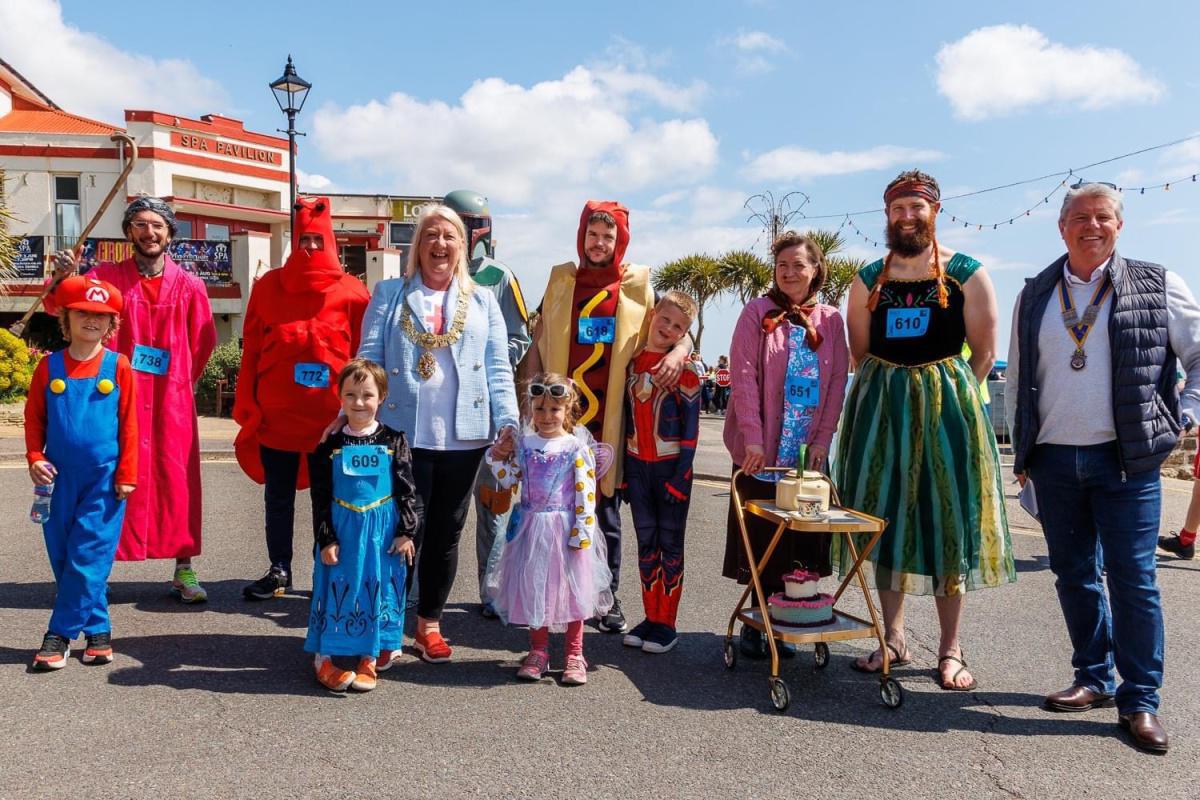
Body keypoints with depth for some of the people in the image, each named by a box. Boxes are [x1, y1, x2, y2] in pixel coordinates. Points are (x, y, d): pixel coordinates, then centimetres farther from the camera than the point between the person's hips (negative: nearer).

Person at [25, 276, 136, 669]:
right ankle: (97, 630, 23)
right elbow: (34, 418, 9)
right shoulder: (49, 366, 4)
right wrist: (35, 458, -5)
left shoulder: (118, 367, -3)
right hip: (60, 477, 3)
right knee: (63, 557, 9)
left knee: (88, 557, -4)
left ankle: (60, 633, 6)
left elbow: (129, 424, -2)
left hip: (105, 478, -3)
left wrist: (126, 473, -4)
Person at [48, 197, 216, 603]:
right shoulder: (107, 276, 3)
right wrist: (62, 277, -28)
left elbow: (203, 342, 12)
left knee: (176, 479, 3)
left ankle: (184, 571, 11)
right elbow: (61, 306, -8)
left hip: (172, 400, 1)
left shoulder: (189, 285, 3)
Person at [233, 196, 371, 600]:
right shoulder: (269, 286, 4)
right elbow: (251, 350, 3)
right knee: (278, 496, 12)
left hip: (331, 417, -1)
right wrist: (247, 405, -1)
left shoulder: (351, 292, -1)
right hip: (275, 414, 2)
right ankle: (279, 570, 25)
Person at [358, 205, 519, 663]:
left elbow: (498, 368, 7)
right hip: (404, 432, -2)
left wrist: (507, 420, -5)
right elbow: (368, 360, 3)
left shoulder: (483, 301, 13)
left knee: (446, 532, 10)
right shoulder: (390, 295, 9)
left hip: (464, 434, 2)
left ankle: (430, 623, 25)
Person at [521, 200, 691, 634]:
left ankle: (607, 595, 19)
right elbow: (538, 342, 12)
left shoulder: (638, 286, 5)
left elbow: (678, 328, 7)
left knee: (606, 508, 8)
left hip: (610, 419, -1)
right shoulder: (560, 280, 9)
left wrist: (678, 352, -16)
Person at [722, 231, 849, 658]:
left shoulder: (830, 320, 8)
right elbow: (744, 377, -9)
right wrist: (753, 439, -17)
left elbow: (837, 385, 6)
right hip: (760, 450, -2)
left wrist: (822, 440, -3)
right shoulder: (758, 312, -1)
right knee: (759, 539, 4)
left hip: (808, 452, 3)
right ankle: (755, 621, 17)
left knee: (798, 539, 6)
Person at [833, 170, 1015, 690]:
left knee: (947, 520, 0)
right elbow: (859, 352, 10)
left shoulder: (966, 275, 0)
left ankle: (950, 649, 8)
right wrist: (891, 394, 1)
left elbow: (984, 352, -1)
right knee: (885, 518, 5)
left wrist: (947, 395, -5)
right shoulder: (868, 280, 9)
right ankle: (894, 639, 15)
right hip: (881, 403, 3)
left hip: (947, 405, -3)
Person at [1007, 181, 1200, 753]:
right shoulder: (1035, 296, 10)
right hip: (1054, 460, 3)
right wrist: (1021, 448, 12)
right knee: (1074, 574, 11)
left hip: (1126, 459, -3)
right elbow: (1017, 376, 15)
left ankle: (1140, 700, 10)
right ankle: (1094, 679, 26)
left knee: (1133, 577, -2)